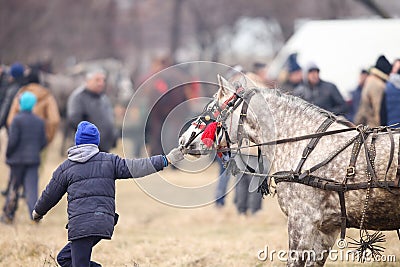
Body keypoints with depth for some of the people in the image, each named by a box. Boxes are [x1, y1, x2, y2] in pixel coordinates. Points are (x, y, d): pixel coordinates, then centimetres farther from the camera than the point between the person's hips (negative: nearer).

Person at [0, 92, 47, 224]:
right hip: (34, 159, 3)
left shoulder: (17, 120, -10)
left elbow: (13, 140, -15)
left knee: (14, 188, 7)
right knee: (31, 187, -1)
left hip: (18, 158, -3)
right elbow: (43, 142, 6)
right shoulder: (39, 121, 6)